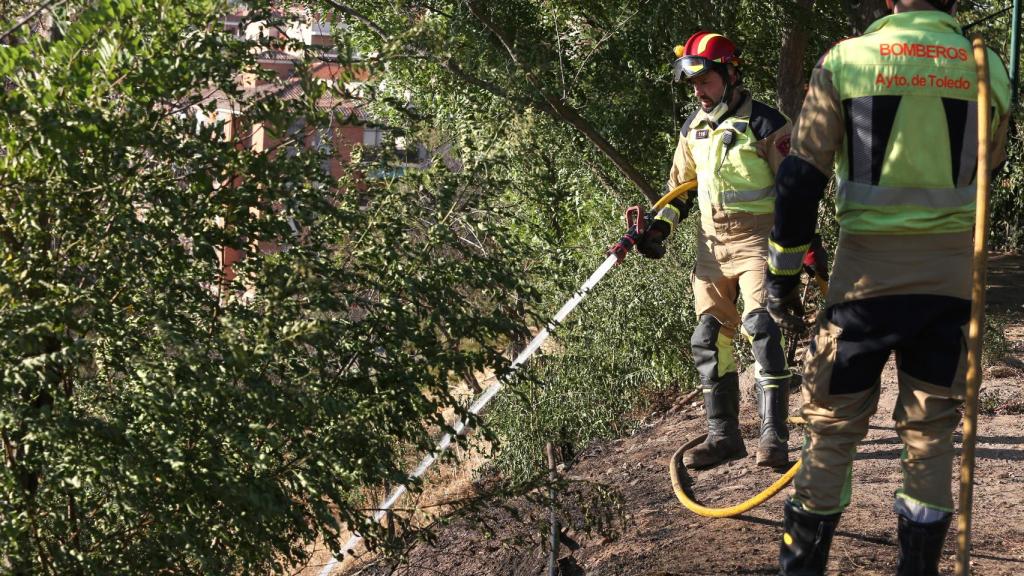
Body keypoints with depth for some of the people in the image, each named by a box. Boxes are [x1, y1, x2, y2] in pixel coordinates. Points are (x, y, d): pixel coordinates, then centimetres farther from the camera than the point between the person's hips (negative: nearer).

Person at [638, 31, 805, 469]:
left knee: (761, 331, -17)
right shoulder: (693, 128, 12)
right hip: (712, 244, 7)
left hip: (757, 240, -7)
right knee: (708, 340, 6)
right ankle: (723, 435, 15)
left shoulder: (765, 124, -8)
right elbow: (680, 185, 21)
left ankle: (773, 437, -15)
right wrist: (660, 227, 7)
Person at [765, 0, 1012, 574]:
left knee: (834, 424, 9)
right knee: (932, 430, 12)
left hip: (870, 268, -2)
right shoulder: (988, 70, 1)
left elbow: (801, 177, -6)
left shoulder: (845, 60, -6)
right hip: (954, 273, 2)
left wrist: (783, 272, 2)